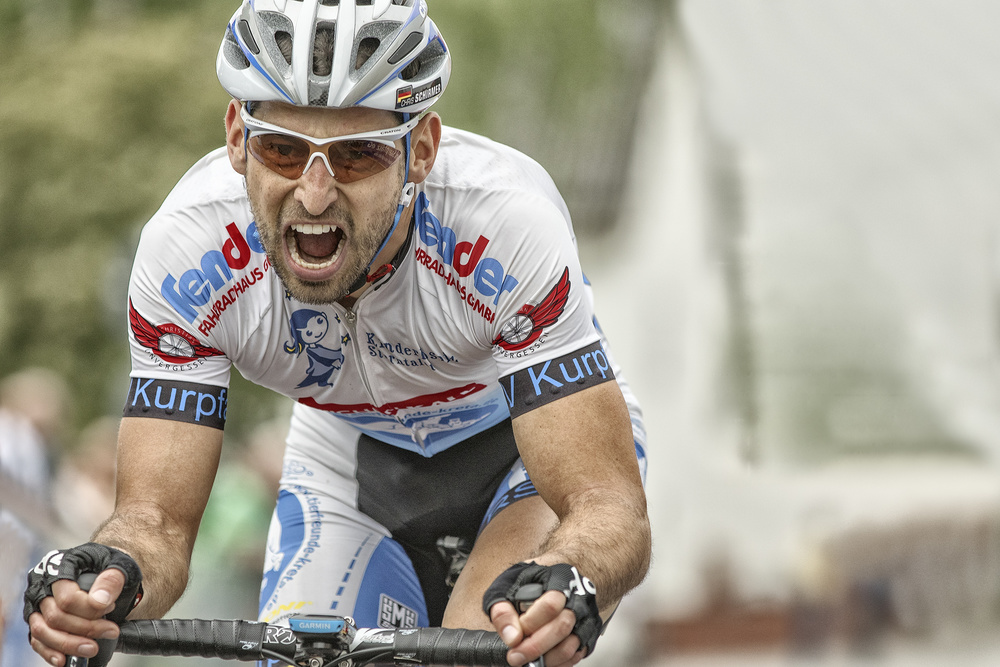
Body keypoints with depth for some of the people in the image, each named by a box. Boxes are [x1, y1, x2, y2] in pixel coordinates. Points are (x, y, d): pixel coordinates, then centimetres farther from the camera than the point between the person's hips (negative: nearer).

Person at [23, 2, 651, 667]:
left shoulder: (511, 224, -37)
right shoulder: (185, 247, -29)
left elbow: (609, 505, -39)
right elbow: (158, 515, -26)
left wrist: (563, 588, -62)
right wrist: (115, 574, -51)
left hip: (528, 445, -3)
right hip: (355, 458, 3)